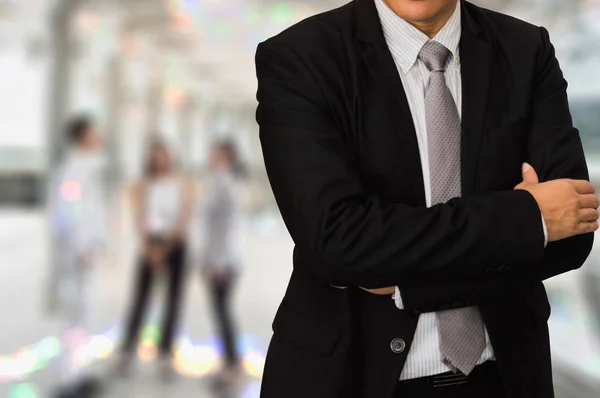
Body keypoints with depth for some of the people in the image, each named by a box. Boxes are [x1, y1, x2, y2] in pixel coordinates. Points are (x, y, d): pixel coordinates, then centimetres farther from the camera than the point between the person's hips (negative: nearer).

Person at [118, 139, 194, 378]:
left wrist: (166, 246, -13)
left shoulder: (183, 184, 1)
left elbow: (185, 218, -6)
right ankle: (127, 351, 5)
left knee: (173, 301, 1)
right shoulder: (143, 185, 3)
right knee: (140, 298, -3)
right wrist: (150, 250, -17)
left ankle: (166, 356, 6)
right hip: (151, 245, 0)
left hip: (177, 246, 0)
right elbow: (140, 219, -6)